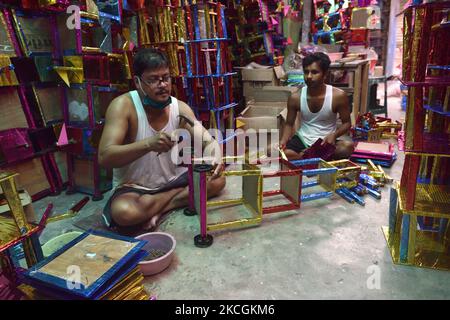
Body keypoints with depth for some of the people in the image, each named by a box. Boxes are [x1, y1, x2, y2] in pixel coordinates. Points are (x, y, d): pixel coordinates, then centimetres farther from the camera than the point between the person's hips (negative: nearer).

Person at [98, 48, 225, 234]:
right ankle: (183, 195, -10)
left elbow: (206, 140, -11)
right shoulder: (123, 105, -19)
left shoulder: (180, 107, -6)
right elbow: (104, 157, -29)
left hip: (173, 180, 4)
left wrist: (214, 154, -37)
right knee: (124, 212, -35)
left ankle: (158, 209, -11)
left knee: (217, 180, -13)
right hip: (133, 187, -4)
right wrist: (148, 144, -44)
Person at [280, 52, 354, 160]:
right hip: (302, 140, 0)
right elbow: (289, 124, 3)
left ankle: (302, 157, -23)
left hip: (326, 142, 0)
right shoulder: (295, 98, -7)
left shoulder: (338, 96, -12)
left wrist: (334, 135, -22)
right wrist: (283, 140, -18)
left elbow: (347, 123, -1)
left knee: (348, 146, -34)